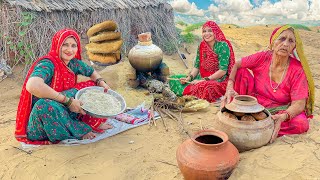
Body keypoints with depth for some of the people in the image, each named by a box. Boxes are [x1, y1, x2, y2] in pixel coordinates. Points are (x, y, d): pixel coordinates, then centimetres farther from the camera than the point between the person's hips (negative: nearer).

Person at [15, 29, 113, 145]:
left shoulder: (74, 63, -1)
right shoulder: (47, 64, -22)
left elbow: (92, 72, 18)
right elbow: (32, 86, -43)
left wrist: (101, 83, -4)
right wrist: (67, 100, -37)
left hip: (65, 110, 7)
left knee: (93, 86, 5)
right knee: (45, 105, -40)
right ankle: (80, 131, -16)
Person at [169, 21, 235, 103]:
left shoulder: (223, 46, -12)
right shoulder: (202, 46, 6)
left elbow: (223, 70, -18)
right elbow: (196, 66, 9)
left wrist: (204, 80, -21)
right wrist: (189, 78, -9)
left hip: (219, 80, -7)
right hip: (202, 78, 7)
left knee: (204, 87, -43)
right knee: (174, 79, -4)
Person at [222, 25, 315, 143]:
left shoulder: (297, 70, -18)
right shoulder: (262, 58, -13)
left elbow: (299, 104, -21)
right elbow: (236, 65, -7)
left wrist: (283, 117, -42)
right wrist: (230, 88, -25)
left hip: (278, 111, -1)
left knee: (302, 124, -32)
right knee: (241, 72, -15)